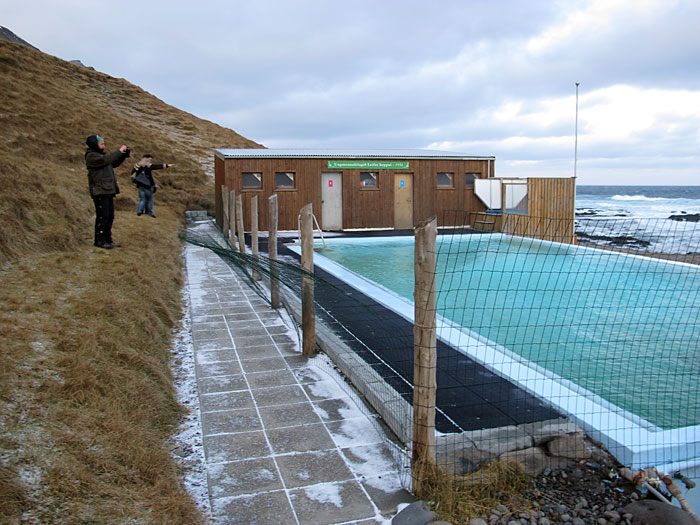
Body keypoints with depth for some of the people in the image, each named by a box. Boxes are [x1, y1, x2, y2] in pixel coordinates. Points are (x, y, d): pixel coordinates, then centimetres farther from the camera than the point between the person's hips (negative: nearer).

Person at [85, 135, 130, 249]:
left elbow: (115, 163, 25)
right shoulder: (91, 156, -9)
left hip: (108, 190, 9)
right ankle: (100, 241, -1)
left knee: (110, 216, 11)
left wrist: (124, 154, 10)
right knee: (102, 216, -8)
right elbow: (106, 160, -24)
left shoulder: (100, 155, 21)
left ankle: (108, 239, 17)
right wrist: (119, 151, -16)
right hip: (99, 191, -9)